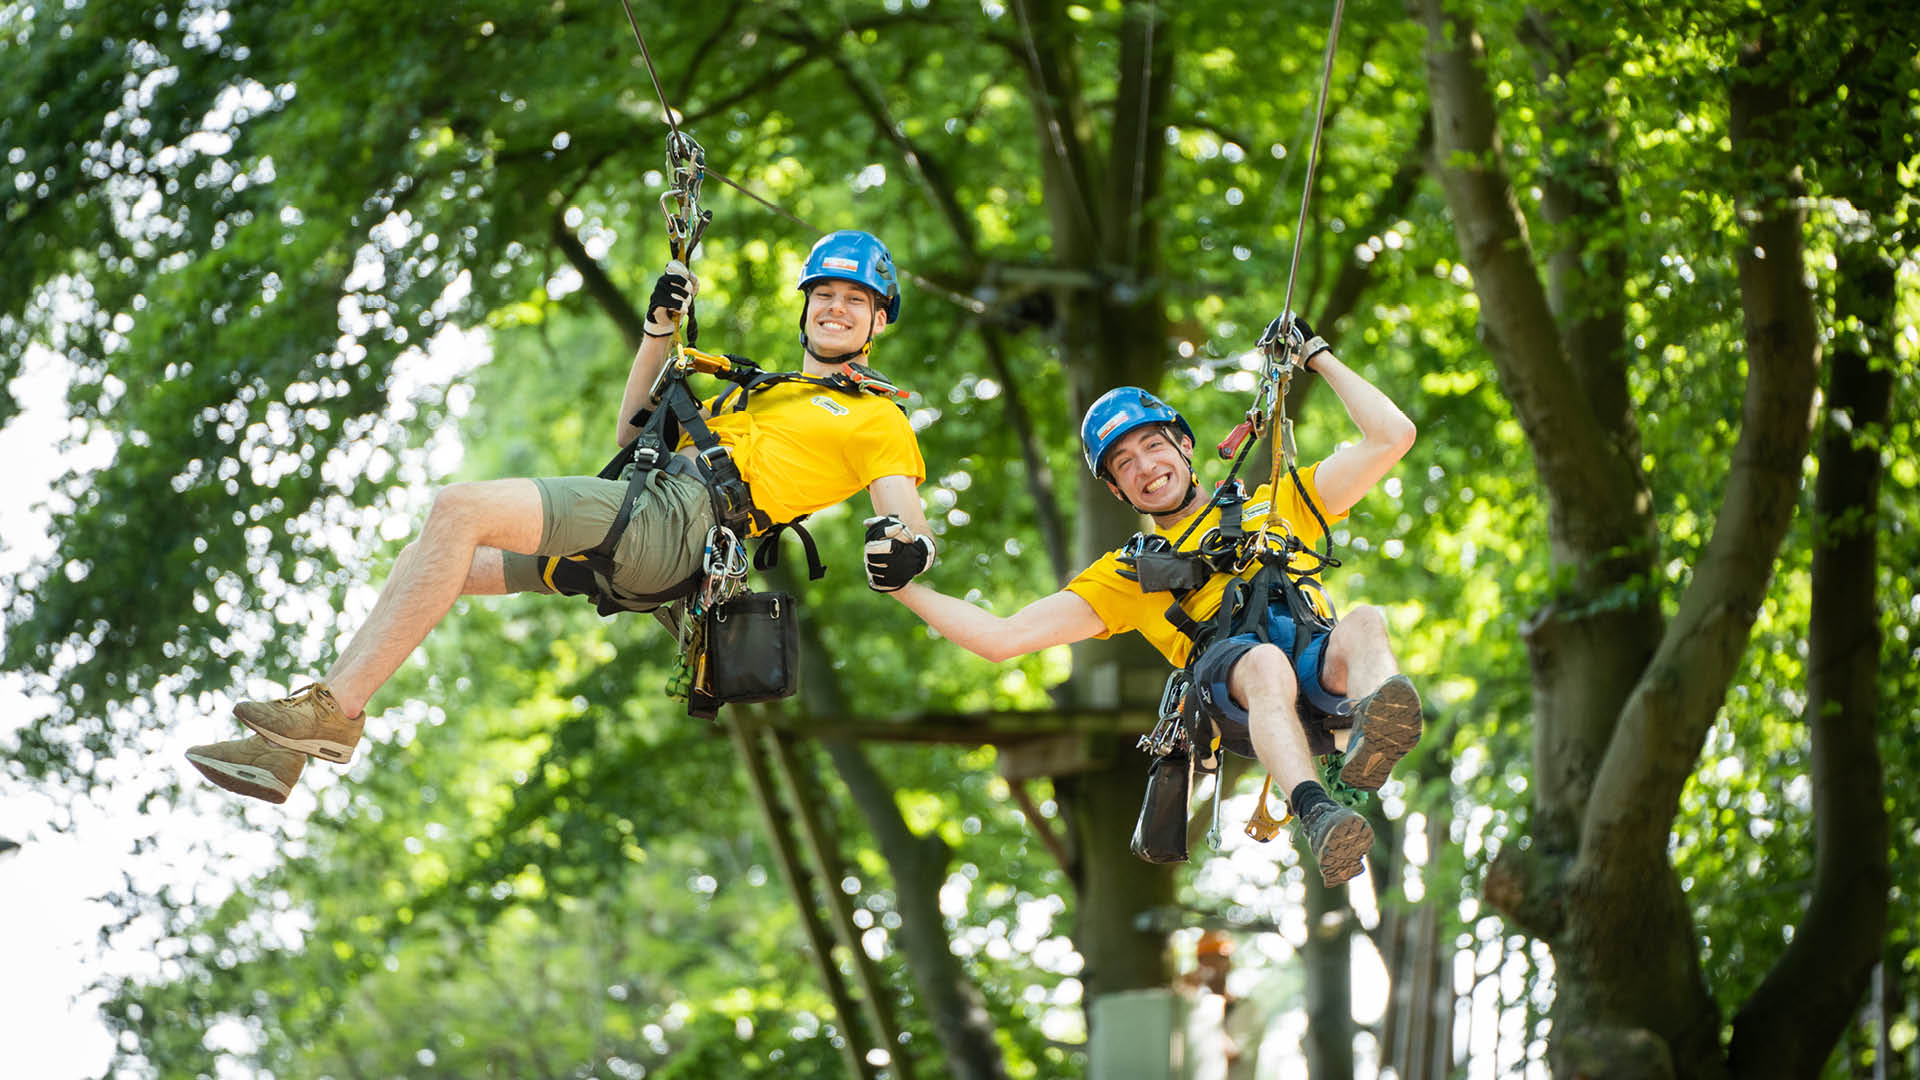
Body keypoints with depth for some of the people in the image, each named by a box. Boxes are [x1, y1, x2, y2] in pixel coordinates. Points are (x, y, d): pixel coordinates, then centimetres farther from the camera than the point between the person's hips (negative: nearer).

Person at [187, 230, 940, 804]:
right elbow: (632, 437, 36)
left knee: (459, 507, -25)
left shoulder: (878, 421, 13)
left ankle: (337, 709, -28)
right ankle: (284, 749, -6)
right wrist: (659, 331, 26)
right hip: (638, 502, 8)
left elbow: (910, 525, -2)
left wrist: (905, 550, -27)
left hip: (680, 518, -8)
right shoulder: (758, 395, 36)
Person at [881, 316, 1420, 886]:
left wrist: (1317, 355, 34)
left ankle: (1372, 729, -68)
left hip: (1321, 661, 1)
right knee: (1267, 663, -39)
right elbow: (1003, 636, 27)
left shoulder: (1277, 506, 34)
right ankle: (1317, 816, -64)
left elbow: (1392, 437, 32)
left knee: (1365, 622, -35)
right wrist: (902, 583, 20)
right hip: (1229, 673, -1)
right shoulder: (1126, 573, 33)